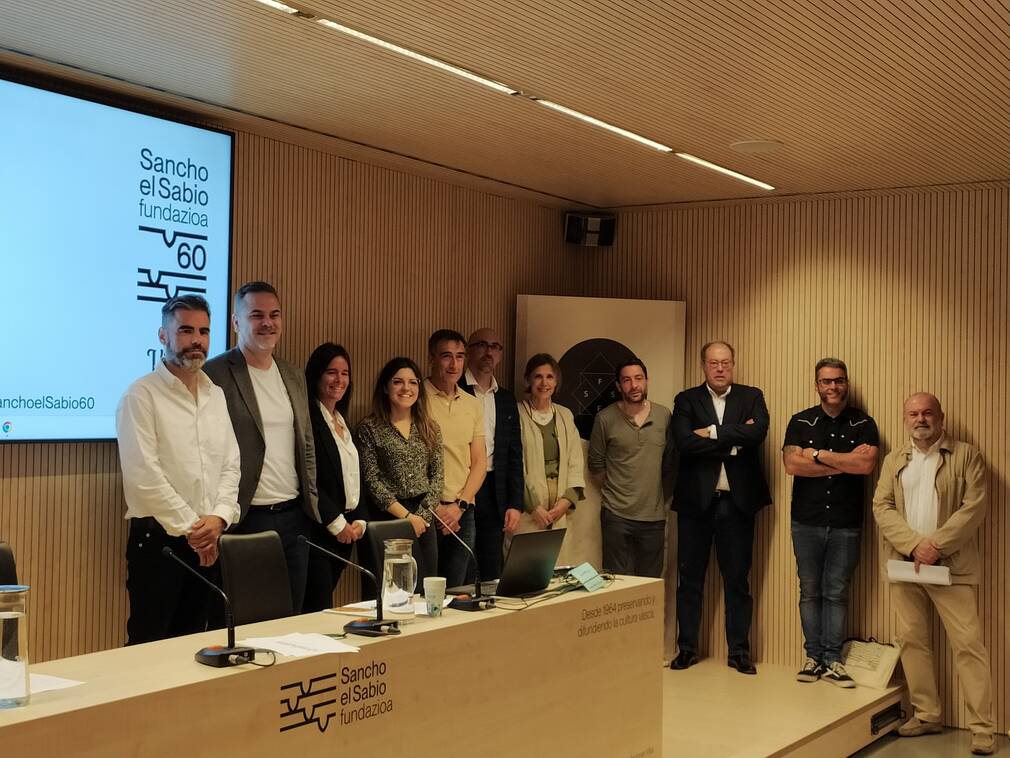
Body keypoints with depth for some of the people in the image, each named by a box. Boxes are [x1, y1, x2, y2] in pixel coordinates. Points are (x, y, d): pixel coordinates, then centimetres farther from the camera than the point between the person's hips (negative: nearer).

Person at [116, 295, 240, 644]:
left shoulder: (216, 395, 14)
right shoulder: (142, 395, -7)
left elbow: (231, 464, 10)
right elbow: (143, 474, -14)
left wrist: (219, 517, -6)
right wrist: (190, 527, -13)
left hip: (207, 540, 6)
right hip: (158, 537, -6)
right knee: (151, 645, -2)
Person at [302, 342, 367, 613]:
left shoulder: (341, 421, 17)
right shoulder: (307, 417, -10)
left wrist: (359, 521, 7)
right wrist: (337, 523, -12)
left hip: (345, 531, 8)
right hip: (318, 530, -8)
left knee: (322, 605, 7)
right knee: (318, 609, -10)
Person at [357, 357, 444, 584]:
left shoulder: (430, 428, 10)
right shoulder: (369, 428, -2)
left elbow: (437, 475, 6)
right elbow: (371, 480, -7)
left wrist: (423, 514, -7)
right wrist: (406, 516, -12)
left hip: (425, 519, 4)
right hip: (389, 518, -4)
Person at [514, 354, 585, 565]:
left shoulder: (565, 416, 15)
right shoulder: (517, 415, -2)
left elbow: (575, 464, 13)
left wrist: (568, 499, -2)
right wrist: (532, 506, -11)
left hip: (559, 514, 5)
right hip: (527, 515, -5)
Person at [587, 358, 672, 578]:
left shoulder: (664, 415, 3)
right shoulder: (605, 418, -4)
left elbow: (670, 461, 13)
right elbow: (596, 465, 6)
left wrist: (662, 496, 13)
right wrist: (612, 492, 9)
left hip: (654, 516, 2)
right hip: (616, 516, -2)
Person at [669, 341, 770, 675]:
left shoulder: (752, 397, 7)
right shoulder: (686, 400, 4)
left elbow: (758, 432, -14)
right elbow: (685, 443, -13)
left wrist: (712, 432, -13)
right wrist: (734, 441, -13)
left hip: (737, 501, 0)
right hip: (696, 500, 0)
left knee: (737, 579, 6)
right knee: (690, 578, 7)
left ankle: (739, 651, 16)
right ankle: (687, 647, 18)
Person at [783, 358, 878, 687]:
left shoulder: (863, 424, 3)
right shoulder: (801, 422, 4)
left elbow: (867, 464, -15)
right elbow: (792, 464, -11)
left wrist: (818, 455, -10)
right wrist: (844, 463, -11)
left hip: (846, 524, -1)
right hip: (806, 521, 1)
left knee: (836, 593, 4)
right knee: (810, 591, 6)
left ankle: (832, 660, 10)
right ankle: (813, 656, 14)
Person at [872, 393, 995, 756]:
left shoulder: (966, 455, 2)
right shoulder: (894, 460, 13)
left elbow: (974, 507, -7)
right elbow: (882, 508, 3)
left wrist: (937, 545, -16)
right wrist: (915, 544, -13)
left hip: (951, 566, -4)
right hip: (905, 563, 4)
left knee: (968, 643, -7)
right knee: (912, 640, 7)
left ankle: (982, 727, -3)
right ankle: (926, 714, 19)